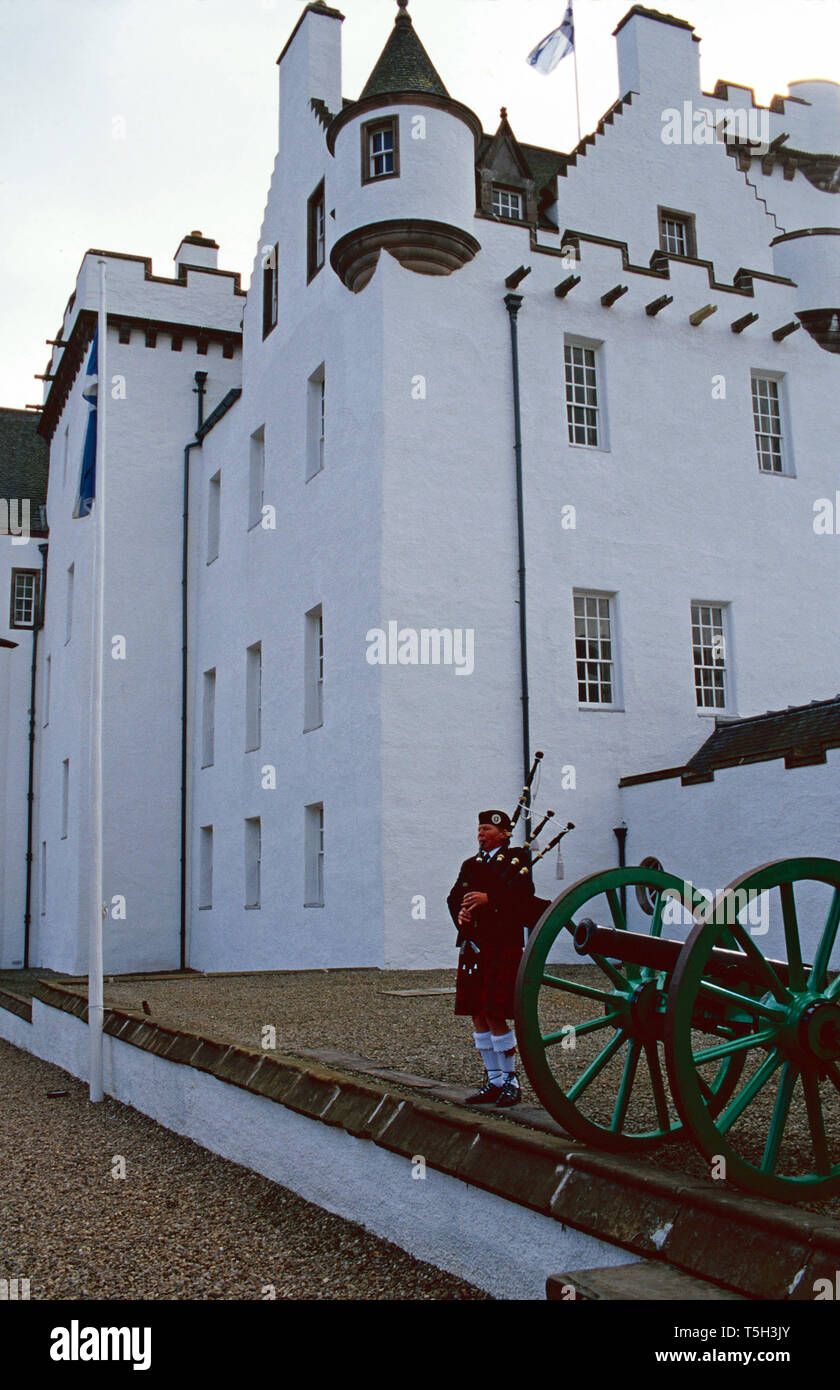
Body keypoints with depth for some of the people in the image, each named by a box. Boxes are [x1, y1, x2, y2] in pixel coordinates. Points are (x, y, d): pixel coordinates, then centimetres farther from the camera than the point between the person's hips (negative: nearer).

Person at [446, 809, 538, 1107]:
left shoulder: (517, 858, 2)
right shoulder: (470, 864, 21)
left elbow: (523, 892, -13)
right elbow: (454, 896, 13)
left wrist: (488, 899, -23)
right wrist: (460, 913, -8)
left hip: (502, 946, -6)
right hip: (473, 946, 6)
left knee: (495, 1016, -9)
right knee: (478, 1016, 6)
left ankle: (510, 1082, 4)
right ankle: (494, 1082, 16)